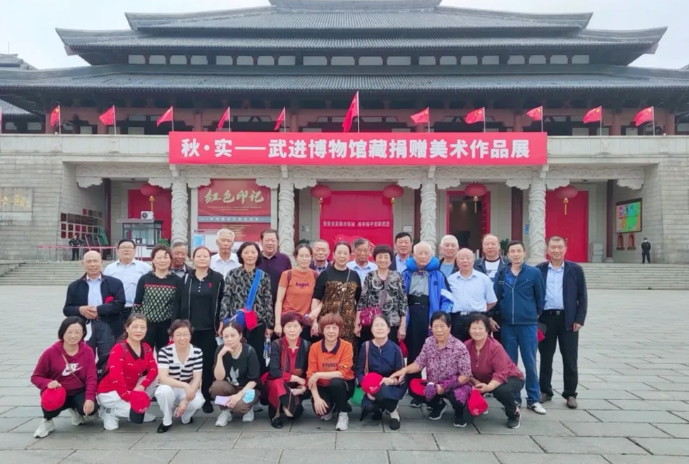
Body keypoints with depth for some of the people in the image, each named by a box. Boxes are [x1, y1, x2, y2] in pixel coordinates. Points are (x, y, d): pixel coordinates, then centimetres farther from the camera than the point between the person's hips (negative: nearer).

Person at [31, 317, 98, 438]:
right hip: (57, 393, -1)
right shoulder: (51, 352, -11)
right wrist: (48, 383, -25)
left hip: (79, 392, 1)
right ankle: (47, 421, 3)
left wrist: (90, 398, -26)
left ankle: (75, 410, 13)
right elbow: (36, 377, -2)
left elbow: (91, 377, -11)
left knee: (91, 408, -29)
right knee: (51, 402, -37)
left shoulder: (87, 351, -8)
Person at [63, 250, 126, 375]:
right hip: (84, 328, 2)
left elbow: (119, 304, -5)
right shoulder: (74, 286, 13)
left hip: (107, 327, -2)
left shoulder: (115, 283, 6)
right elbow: (67, 309, 9)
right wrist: (80, 310, -12)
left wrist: (99, 310, -16)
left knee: (108, 362, -3)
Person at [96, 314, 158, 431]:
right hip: (109, 392, -7)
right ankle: (110, 413, 1)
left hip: (131, 388, 7)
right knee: (136, 411, -27)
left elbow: (153, 370, -7)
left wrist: (142, 386, -24)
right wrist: (129, 398, -29)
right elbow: (115, 377, -28)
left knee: (155, 378, -11)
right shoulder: (119, 348, -20)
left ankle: (141, 407, 0)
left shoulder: (146, 348, 0)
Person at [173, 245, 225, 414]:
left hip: (209, 329, -1)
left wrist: (222, 325, -5)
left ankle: (206, 398, 15)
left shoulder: (218, 278, 1)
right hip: (189, 328, 2)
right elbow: (179, 303, 4)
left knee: (208, 363, 4)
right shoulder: (186, 278, 6)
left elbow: (222, 302, 0)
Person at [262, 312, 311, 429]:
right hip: (276, 385, -2)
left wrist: (304, 386, -23)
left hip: (296, 387, 2)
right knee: (278, 383, -37)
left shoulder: (307, 345, -6)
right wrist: (296, 378, -23)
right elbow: (274, 371, -23)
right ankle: (276, 414, -12)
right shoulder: (276, 344, -12)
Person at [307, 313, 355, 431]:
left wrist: (318, 375, -26)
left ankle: (343, 413, -8)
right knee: (320, 409, -27)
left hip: (343, 385, -1)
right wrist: (317, 398, -24)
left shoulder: (346, 346, -15)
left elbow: (343, 373, -22)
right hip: (322, 386, 2)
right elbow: (310, 375, -11)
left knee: (335, 382, -36)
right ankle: (328, 408, 13)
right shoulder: (314, 348, -9)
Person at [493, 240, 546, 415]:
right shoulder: (501, 275, 3)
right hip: (507, 325, 2)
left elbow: (541, 298, 4)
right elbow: (496, 297, 8)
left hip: (528, 324, -2)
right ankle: (513, 398, 21)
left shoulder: (534, 273, -3)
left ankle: (534, 399, 17)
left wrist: (535, 315, 10)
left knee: (530, 363, 4)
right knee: (510, 363, 9)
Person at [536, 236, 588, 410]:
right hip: (546, 318, 1)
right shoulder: (539, 270, 2)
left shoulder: (575, 269, 2)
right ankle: (545, 391, 21)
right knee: (546, 357, 9)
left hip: (568, 319, 0)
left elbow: (582, 296, 2)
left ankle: (570, 394, 18)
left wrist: (579, 319, -5)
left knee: (570, 359, 6)